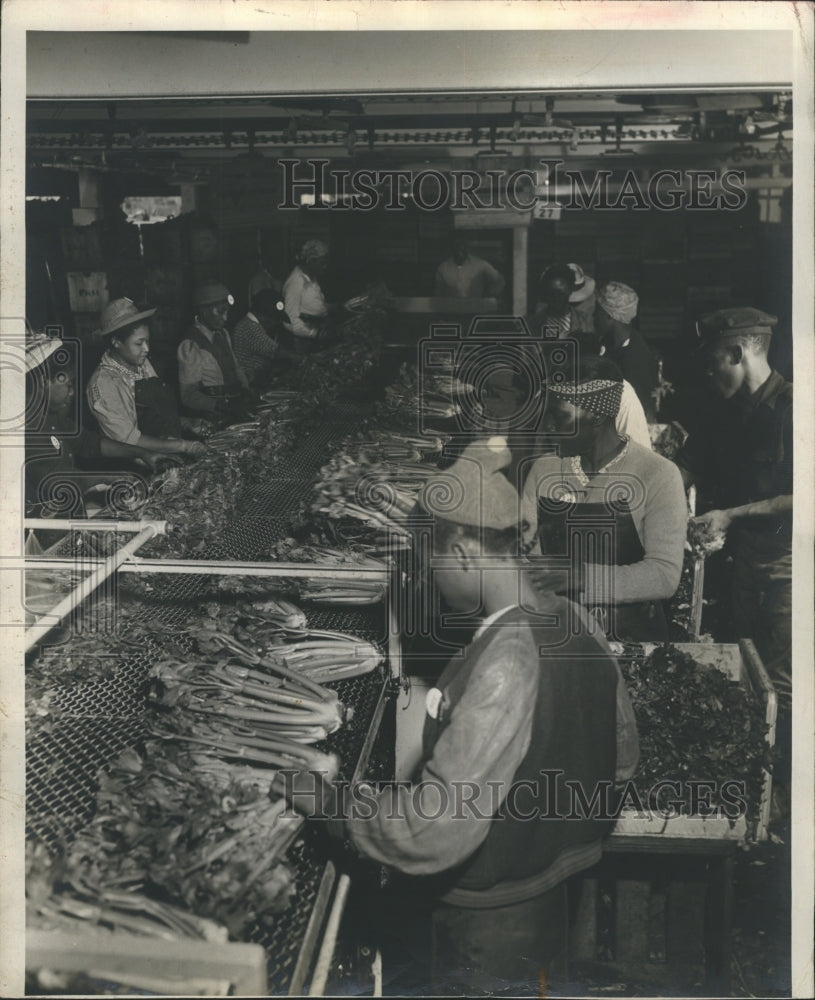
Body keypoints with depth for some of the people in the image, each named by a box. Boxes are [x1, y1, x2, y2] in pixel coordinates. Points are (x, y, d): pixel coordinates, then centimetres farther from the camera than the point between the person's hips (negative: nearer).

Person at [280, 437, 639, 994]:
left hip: (488, 932, -7)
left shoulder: (500, 666, -31)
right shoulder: (581, 630, -5)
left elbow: (433, 833, -33)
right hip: (555, 901, 7)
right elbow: (623, 756, 10)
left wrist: (327, 800, -20)